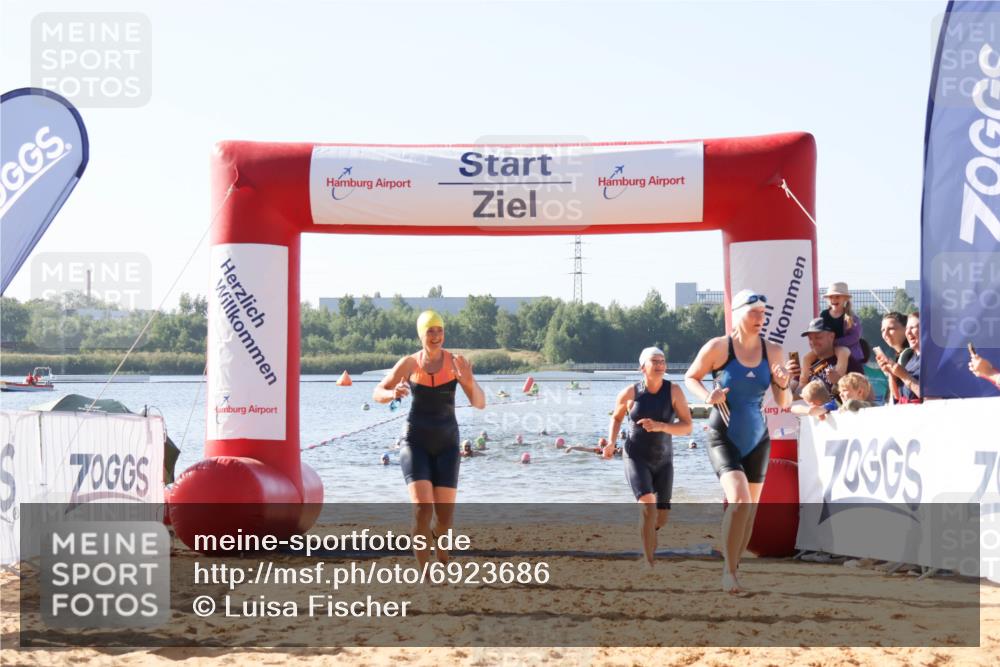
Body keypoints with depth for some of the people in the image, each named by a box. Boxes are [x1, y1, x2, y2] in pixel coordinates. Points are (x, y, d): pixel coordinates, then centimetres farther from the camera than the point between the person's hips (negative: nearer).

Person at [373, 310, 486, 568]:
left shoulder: (455, 362, -7)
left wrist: (470, 382, -32)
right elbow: (377, 394, 4)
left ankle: (441, 546, 38)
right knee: (422, 510, -18)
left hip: (446, 443, 1)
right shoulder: (409, 364, -4)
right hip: (416, 442, -1)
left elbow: (480, 403, -11)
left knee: (445, 516, 1)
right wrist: (394, 393, -20)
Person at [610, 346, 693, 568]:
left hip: (663, 460, 3)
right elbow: (616, 418, 11)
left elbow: (687, 426, -14)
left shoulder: (674, 391, -10)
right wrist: (611, 443, -5)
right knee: (649, 508, -23)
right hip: (636, 457, -3)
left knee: (662, 517, 8)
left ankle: (645, 532, 45)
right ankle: (650, 565, -18)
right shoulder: (630, 393, -9)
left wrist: (660, 426, -29)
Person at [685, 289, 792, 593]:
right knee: (739, 500, -22)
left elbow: (784, 404, 6)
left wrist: (783, 385, -16)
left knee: (750, 507, 10)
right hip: (723, 436, -5)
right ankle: (728, 572, -11)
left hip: (757, 439, 5)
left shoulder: (773, 352, 0)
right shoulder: (718, 348, -10)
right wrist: (706, 396, -15)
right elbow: (690, 377, 4)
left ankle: (735, 569, 26)